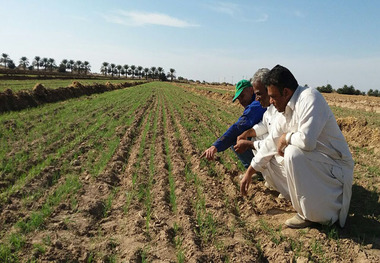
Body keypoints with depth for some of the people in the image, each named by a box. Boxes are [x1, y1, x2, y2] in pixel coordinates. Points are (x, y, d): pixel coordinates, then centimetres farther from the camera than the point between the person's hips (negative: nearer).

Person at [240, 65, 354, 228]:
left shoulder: (310, 98, -22)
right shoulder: (285, 112, 4)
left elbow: (307, 140, -35)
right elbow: (271, 143, 11)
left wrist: (286, 137, -13)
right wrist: (249, 173, 15)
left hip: (336, 166, -9)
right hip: (316, 162, 9)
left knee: (293, 153, -28)